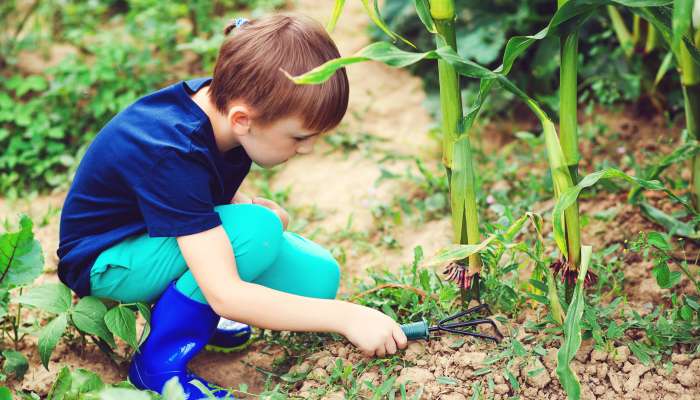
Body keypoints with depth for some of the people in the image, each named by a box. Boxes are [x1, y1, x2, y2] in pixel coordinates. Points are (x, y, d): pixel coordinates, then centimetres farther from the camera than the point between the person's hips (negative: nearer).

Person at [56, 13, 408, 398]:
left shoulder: (218, 99, -12)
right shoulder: (171, 155, -36)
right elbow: (224, 294, -40)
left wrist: (246, 205, -11)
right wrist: (345, 316, -38)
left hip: (180, 239, 8)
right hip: (105, 261, -8)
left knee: (318, 276, -10)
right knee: (255, 230, -34)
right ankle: (159, 364, -17)